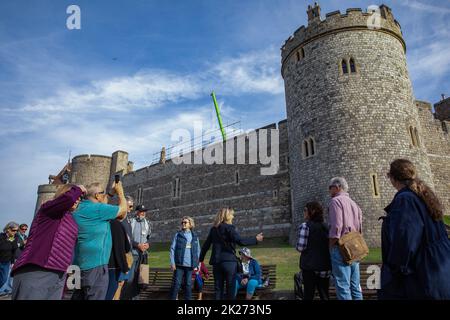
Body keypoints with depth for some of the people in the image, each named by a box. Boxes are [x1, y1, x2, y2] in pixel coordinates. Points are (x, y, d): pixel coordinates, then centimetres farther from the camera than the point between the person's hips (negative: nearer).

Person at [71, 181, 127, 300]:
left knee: (79, 296, 18)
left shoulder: (81, 208, 14)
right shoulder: (96, 208, -16)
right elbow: (123, 210, -9)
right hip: (95, 264, -10)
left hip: (82, 263, 10)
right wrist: (120, 191, 4)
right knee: (95, 297, -2)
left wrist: (112, 192, 18)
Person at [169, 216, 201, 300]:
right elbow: (172, 249, -1)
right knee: (176, 283, -1)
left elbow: (198, 251, 10)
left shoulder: (195, 236, 8)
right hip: (179, 264, -2)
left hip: (190, 265, 2)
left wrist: (196, 264, 5)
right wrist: (172, 263, -8)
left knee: (188, 284, 10)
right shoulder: (178, 234, 2)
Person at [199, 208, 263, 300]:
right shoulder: (229, 228, -7)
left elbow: (206, 245, 15)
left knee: (218, 288, 9)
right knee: (230, 288, 2)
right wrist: (255, 239, -8)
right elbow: (240, 241, -18)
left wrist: (201, 259, 24)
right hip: (229, 261, -6)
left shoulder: (213, 229, 11)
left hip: (216, 262, 6)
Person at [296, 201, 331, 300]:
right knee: (324, 294, 14)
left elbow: (300, 247, -14)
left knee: (308, 294, 6)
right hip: (325, 266, 5)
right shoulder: (325, 227, 8)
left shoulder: (305, 225, -10)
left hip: (310, 266, -5)